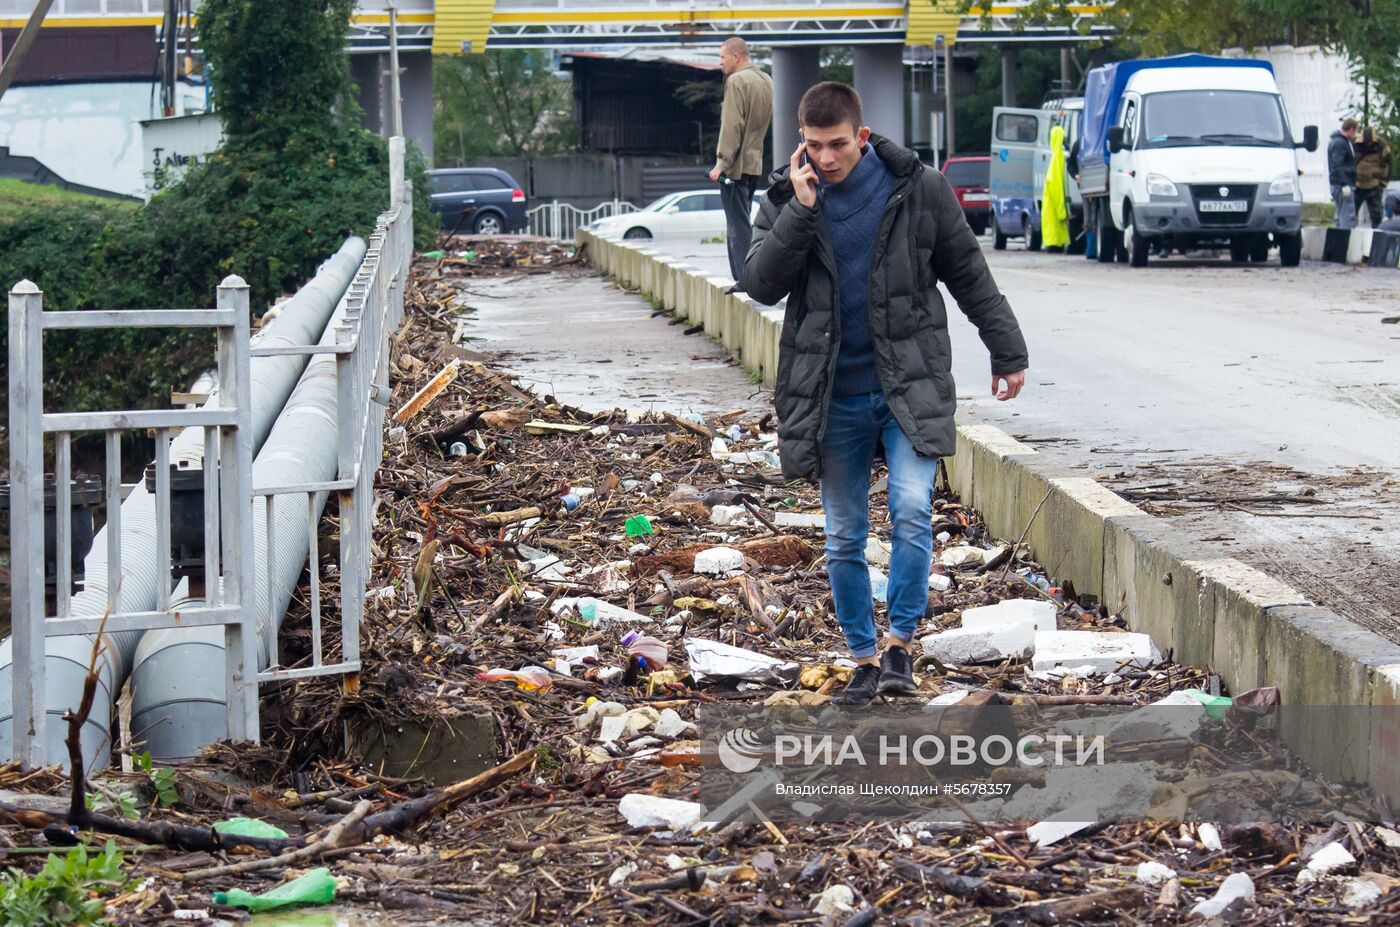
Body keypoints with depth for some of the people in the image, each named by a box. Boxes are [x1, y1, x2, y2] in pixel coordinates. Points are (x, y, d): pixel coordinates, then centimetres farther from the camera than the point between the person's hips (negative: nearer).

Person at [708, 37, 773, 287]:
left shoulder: (737, 81, -13)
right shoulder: (765, 81, 14)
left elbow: (732, 126, -18)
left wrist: (721, 163, -17)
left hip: (735, 164, -9)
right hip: (755, 162, 9)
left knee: (738, 225, -8)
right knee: (740, 223, 15)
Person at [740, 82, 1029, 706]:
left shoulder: (917, 190, -2)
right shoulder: (785, 199, 2)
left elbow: (968, 274, 8)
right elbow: (760, 284, -11)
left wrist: (1006, 351, 10)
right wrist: (801, 209, -19)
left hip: (909, 385, -2)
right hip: (832, 395, 2)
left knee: (912, 508, -20)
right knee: (844, 537, 7)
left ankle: (901, 642, -7)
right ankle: (864, 658, 19)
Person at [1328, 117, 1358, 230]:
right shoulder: (1340, 143, -14)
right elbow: (1337, 165, -21)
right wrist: (1344, 185, -24)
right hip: (1341, 183, -11)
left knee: (1341, 214, 14)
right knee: (1348, 216, -12)